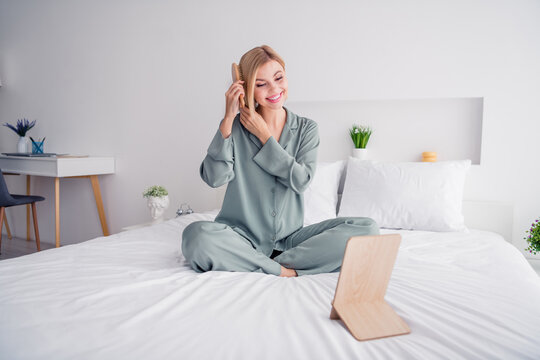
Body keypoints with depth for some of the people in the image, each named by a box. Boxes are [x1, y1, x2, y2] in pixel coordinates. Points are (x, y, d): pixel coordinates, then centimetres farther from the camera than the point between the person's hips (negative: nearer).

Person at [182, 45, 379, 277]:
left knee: (367, 229, -17)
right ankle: (287, 272, -18)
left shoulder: (307, 129, 6)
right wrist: (228, 120, -16)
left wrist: (264, 134, -7)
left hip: (289, 237, 2)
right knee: (197, 236, -34)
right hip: (243, 236, -2)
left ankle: (274, 265, -18)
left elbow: (301, 181, -8)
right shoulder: (236, 126, 1)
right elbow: (214, 178, -12)